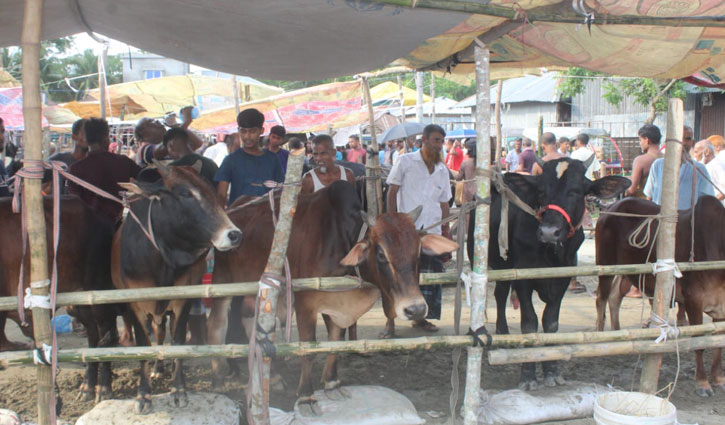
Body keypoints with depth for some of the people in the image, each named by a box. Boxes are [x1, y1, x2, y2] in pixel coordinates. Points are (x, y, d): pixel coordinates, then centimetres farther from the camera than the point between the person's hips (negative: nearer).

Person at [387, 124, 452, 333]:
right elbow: (392, 192, 0)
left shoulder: (442, 170, 14)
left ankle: (421, 317, 20)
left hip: (432, 231, 5)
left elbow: (444, 203, 18)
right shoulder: (405, 161, 1)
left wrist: (446, 230, 11)